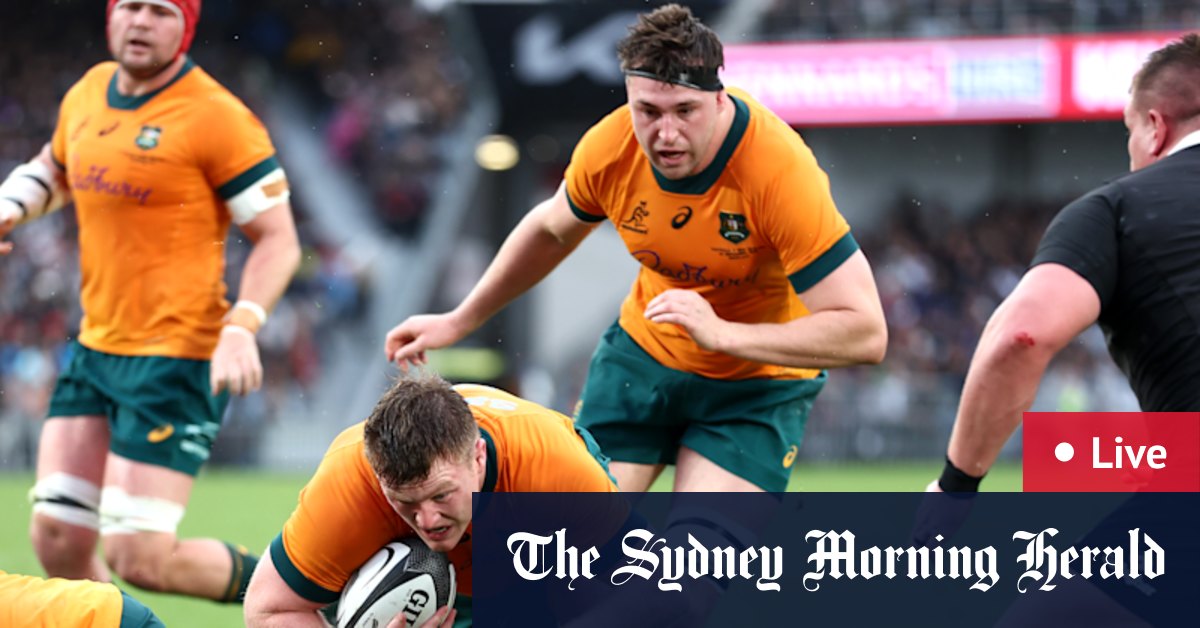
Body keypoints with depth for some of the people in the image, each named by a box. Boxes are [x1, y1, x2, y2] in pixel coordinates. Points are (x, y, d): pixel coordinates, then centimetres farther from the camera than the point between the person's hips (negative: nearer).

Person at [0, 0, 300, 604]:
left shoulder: (216, 117, -11)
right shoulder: (86, 96, 9)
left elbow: (278, 239, -9)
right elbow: (52, 169, 30)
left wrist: (241, 326, -23)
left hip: (177, 362, -7)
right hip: (94, 351, 7)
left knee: (138, 559, -12)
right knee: (56, 542, 2)